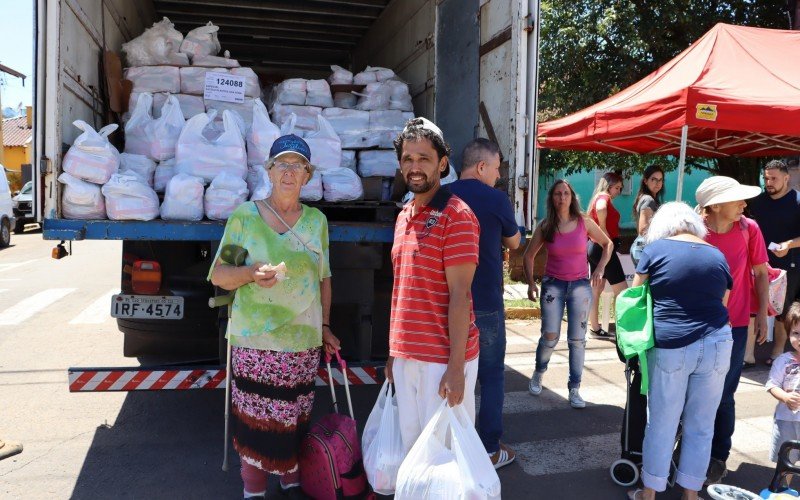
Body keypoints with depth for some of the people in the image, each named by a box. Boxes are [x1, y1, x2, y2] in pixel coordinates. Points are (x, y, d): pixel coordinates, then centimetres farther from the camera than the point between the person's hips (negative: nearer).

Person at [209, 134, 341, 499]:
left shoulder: (317, 221, 8)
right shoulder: (244, 215, -1)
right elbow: (217, 274, 1)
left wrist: (325, 326, 12)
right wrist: (251, 273, -18)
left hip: (304, 341, 2)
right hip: (253, 339, -2)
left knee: (295, 418, 9)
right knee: (253, 417, 3)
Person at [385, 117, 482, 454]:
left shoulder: (456, 216, -12)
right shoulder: (404, 216, 11)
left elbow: (459, 295, -17)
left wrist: (456, 367, -18)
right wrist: (394, 351, 16)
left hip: (443, 359, -7)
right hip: (406, 357, 7)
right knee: (411, 443, 17)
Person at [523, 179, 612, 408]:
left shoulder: (584, 222, -4)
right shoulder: (545, 226, -3)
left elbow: (608, 244, 10)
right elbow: (528, 256, 5)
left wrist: (600, 269, -2)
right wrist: (531, 283, -5)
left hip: (580, 285, 1)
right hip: (553, 284, 0)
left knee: (577, 339, 2)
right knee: (550, 337, -3)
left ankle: (574, 389, 12)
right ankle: (538, 374, 25)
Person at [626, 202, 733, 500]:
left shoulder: (655, 248, 2)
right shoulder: (718, 255, 10)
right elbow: (721, 304, 12)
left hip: (669, 347, -2)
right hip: (716, 345, 3)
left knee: (661, 425, 9)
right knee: (701, 426, 14)